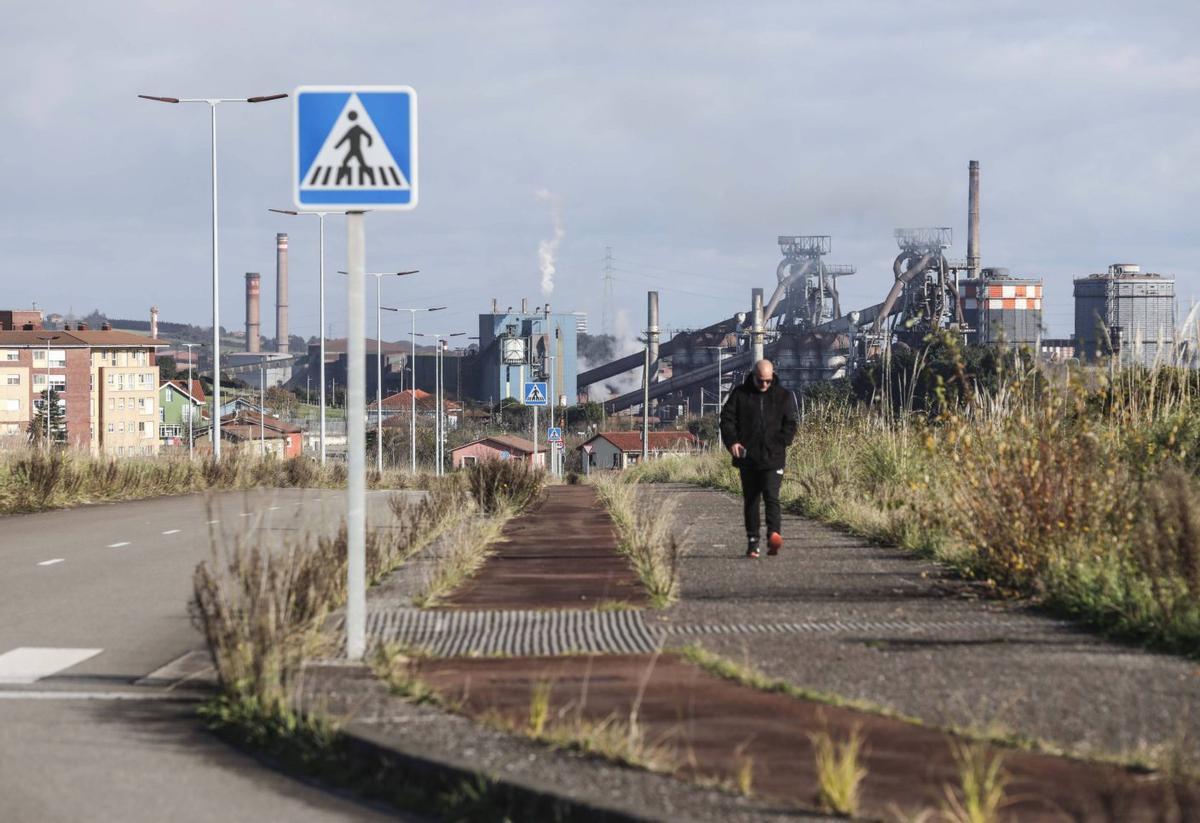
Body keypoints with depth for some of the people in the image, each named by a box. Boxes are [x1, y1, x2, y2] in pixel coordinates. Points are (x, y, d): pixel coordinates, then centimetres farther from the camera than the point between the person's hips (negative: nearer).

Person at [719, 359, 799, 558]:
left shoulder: (783, 396, 6)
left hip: (773, 458, -2)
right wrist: (732, 441, -9)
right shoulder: (740, 394, 7)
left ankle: (774, 535, -26)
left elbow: (791, 422, 7)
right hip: (747, 458, 2)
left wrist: (781, 443, -6)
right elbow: (727, 418, 6)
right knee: (750, 501, 7)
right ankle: (752, 542, 12)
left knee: (771, 497, -15)